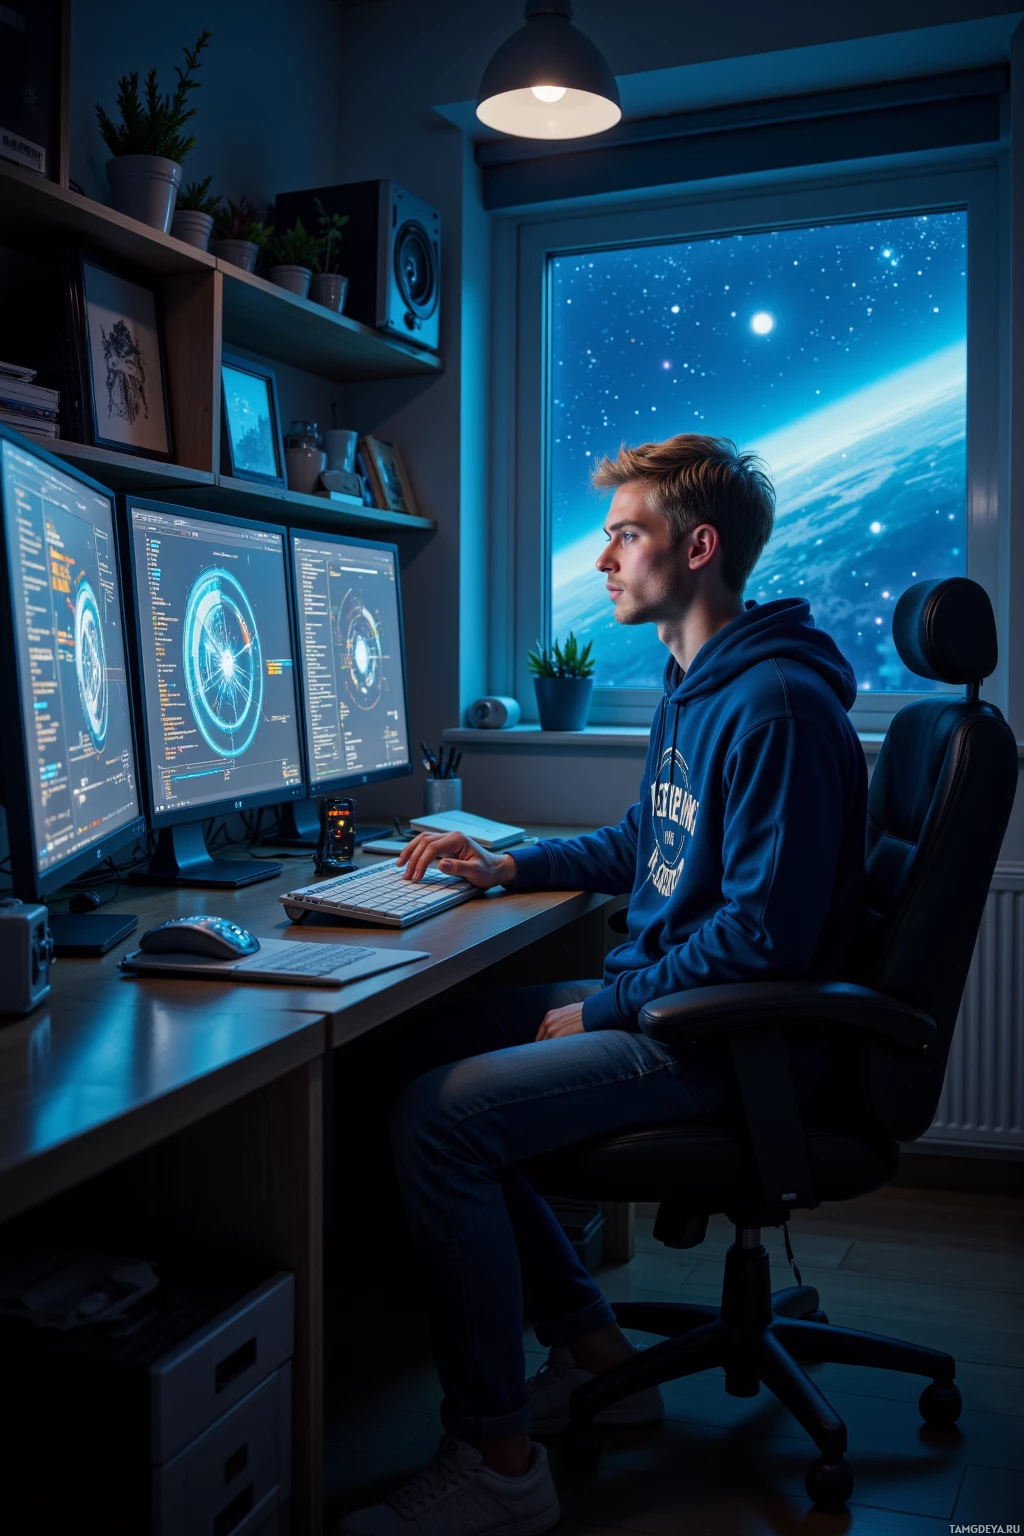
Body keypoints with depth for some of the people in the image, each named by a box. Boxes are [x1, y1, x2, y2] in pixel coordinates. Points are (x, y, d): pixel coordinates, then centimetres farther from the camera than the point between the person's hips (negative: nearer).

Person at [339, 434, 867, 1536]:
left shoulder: (775, 707, -21)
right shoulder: (691, 684, 13)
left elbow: (763, 935, -25)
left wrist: (598, 1014, -17)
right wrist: (509, 865, 16)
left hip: (735, 1036, -11)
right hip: (662, 995, 11)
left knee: (437, 1117, -20)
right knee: (434, 1044, 10)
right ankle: (594, 1351, 15)